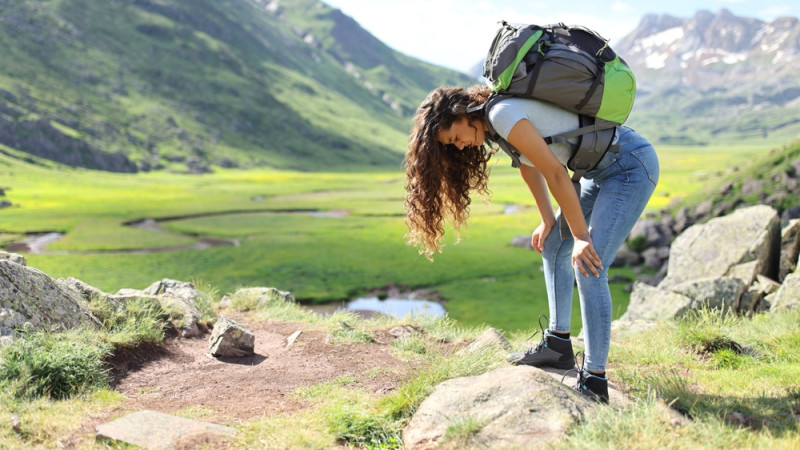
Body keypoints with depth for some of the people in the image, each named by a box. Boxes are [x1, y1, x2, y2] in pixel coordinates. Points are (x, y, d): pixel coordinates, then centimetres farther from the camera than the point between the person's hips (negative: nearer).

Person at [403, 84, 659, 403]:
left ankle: (594, 382, -11)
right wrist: (549, 221, 14)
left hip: (632, 164, -10)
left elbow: (556, 175, -21)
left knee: (589, 266, -16)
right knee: (553, 246, 13)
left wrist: (581, 236, -16)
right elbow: (528, 164, 18)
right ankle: (558, 344, 19)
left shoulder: (503, 114, -22)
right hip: (604, 169, 10)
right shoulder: (494, 118, 7)